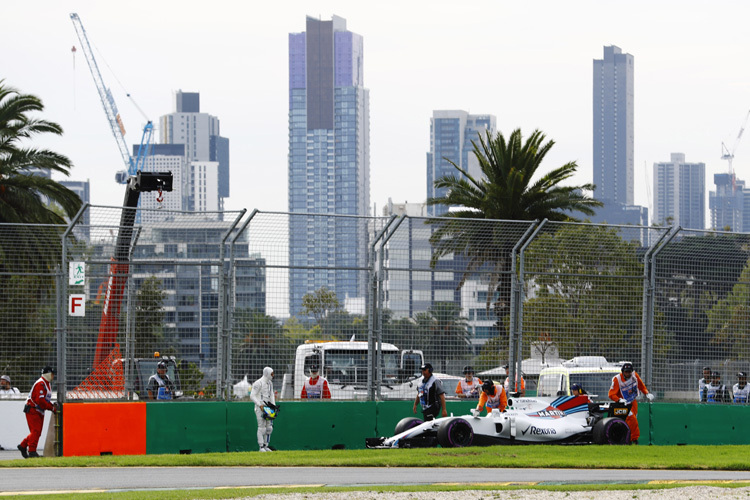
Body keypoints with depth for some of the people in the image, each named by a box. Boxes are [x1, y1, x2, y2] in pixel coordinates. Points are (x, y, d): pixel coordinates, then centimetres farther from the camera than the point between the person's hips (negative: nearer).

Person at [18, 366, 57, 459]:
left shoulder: (48, 384, 16)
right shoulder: (40, 384, -17)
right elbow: (40, 400, -25)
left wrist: (52, 406, 2)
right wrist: (52, 408, -21)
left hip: (39, 412, 10)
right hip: (32, 409, -10)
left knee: (37, 432, 10)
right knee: (35, 431, -14)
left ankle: (23, 446, 21)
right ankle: (32, 451, -13)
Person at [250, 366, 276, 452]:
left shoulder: (270, 383, 15)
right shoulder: (258, 383, -11)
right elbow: (252, 396, -14)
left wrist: (273, 406, 11)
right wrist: (260, 405, -21)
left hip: (268, 406, 8)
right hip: (260, 408, -8)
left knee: (269, 428, 6)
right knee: (262, 428, -9)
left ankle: (266, 446, 13)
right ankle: (261, 447, -5)